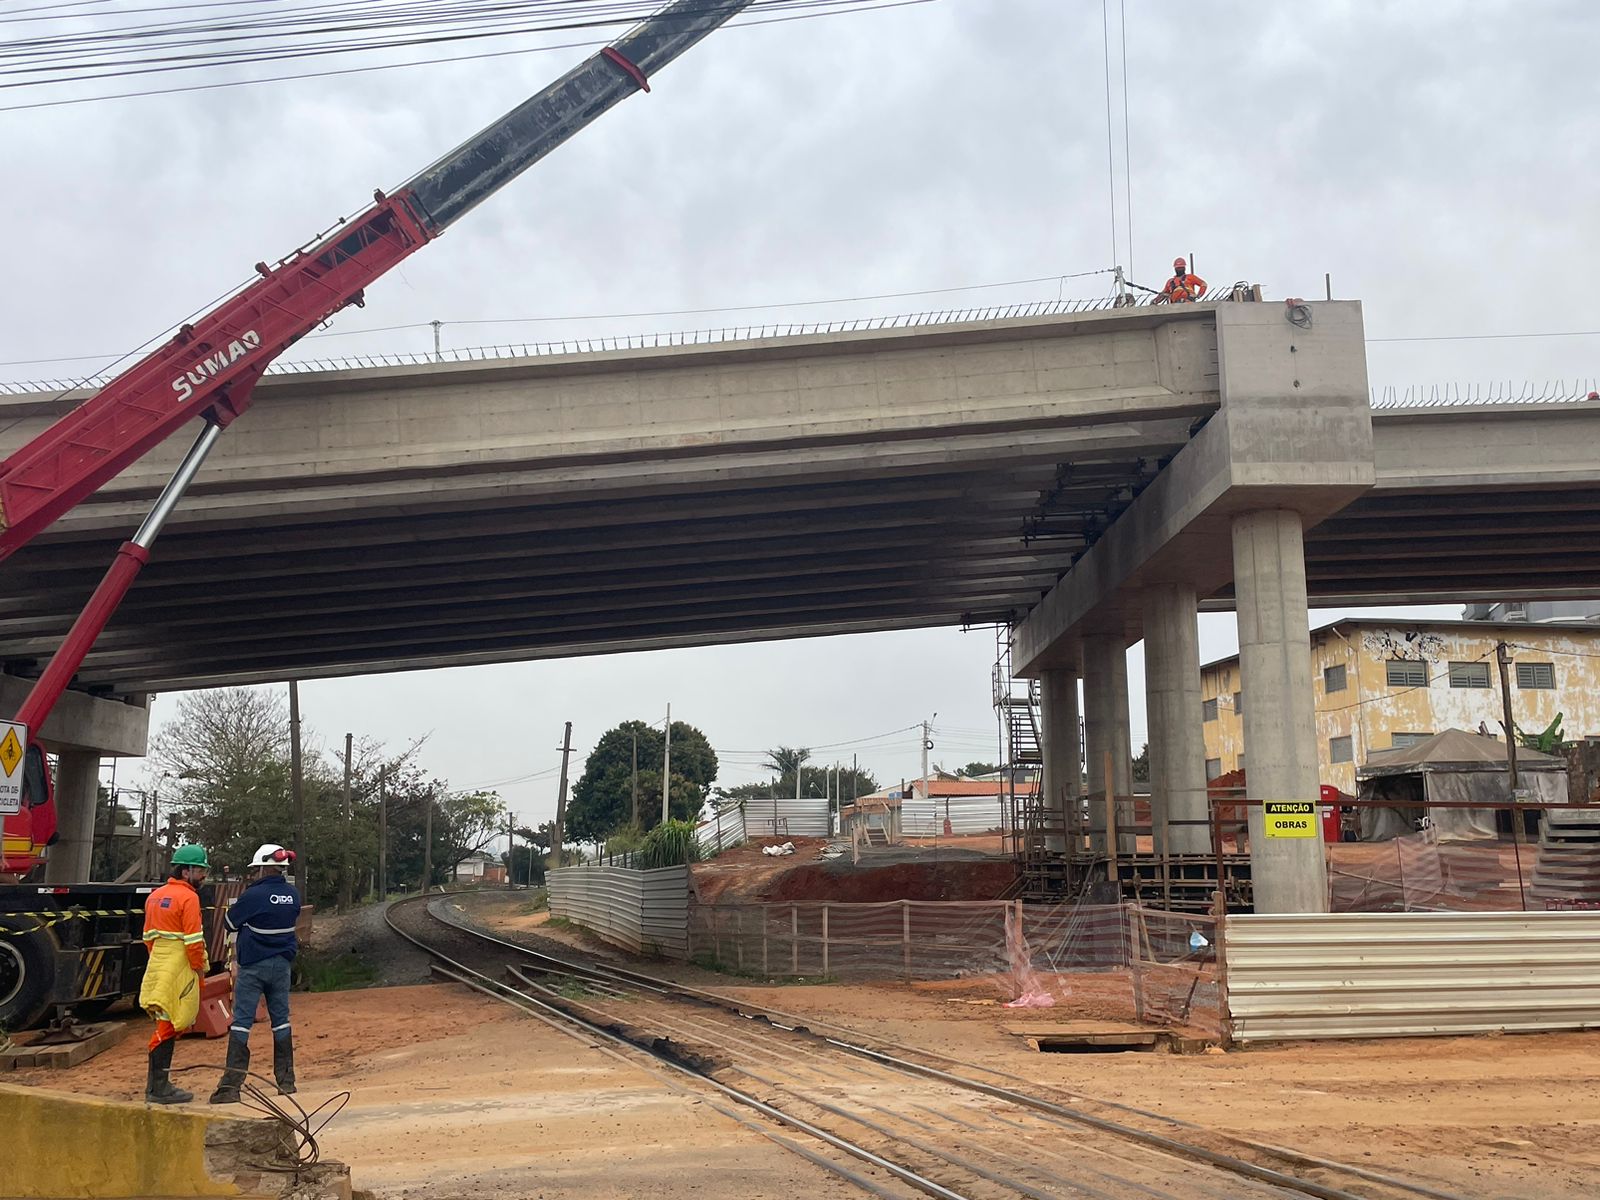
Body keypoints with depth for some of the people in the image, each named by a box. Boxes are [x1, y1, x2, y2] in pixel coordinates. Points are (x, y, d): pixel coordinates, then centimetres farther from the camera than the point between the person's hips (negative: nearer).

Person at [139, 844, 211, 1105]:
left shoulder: (155, 895, 14)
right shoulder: (188, 897, -13)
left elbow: (148, 936, 19)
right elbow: (194, 941, -17)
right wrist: (200, 969, -6)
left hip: (157, 965, 9)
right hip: (178, 970, -9)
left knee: (166, 1026, 16)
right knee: (169, 1027, -4)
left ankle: (155, 1085, 22)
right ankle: (159, 1089, 0)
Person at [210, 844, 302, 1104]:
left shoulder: (254, 895, -16)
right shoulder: (292, 894, 2)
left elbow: (230, 923, -6)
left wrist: (236, 904, 13)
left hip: (253, 967, -5)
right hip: (281, 965, 5)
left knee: (241, 1021, -2)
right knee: (281, 1020, 12)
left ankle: (231, 1085, -5)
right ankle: (286, 1081, 16)